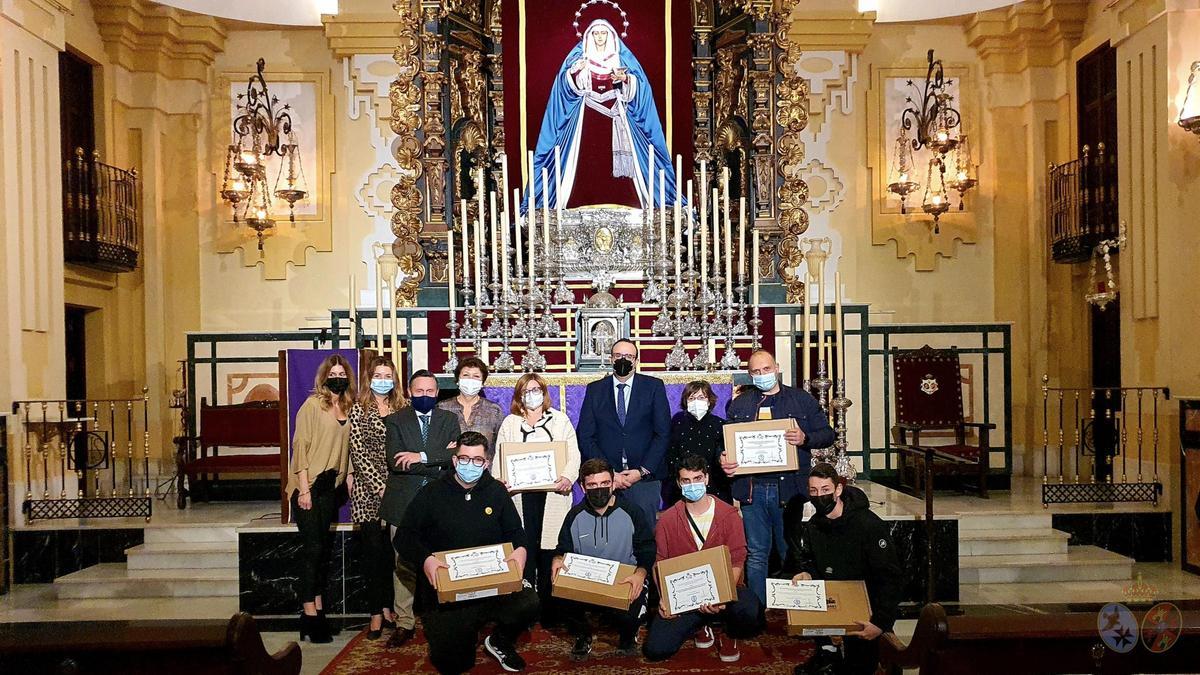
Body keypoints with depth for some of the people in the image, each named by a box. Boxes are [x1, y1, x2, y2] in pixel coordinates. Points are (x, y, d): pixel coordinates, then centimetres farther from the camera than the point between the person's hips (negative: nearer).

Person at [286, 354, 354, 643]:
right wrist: (304, 489, -15)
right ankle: (310, 614, -2)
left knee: (325, 548, 10)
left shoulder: (348, 410, 11)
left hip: (331, 486, 6)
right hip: (309, 486, -6)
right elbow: (300, 446, -10)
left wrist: (347, 480, 5)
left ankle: (317, 608, 19)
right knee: (312, 547, -6)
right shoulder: (313, 405, -6)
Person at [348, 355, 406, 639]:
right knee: (374, 549, -2)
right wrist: (380, 486, -12)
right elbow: (358, 452, -5)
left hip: (396, 488, 2)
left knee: (391, 550, 3)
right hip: (369, 490, -2)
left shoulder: (402, 409, 11)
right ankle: (376, 612, 4)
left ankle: (387, 605, 15)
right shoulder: (359, 410, 2)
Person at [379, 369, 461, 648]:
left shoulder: (449, 420, 10)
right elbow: (395, 461, -9)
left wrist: (422, 456, -16)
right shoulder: (395, 421, 5)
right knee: (404, 567, 2)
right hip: (404, 503, -1)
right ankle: (404, 623, 11)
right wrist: (438, 463, -11)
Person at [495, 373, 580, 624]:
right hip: (520, 493, 1)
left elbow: (573, 453, 6)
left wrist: (568, 477, -13)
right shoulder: (510, 423, 17)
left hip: (552, 492, -1)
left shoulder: (560, 419, 14)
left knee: (549, 549, -5)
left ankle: (548, 610, 2)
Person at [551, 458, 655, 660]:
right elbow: (564, 550, 15)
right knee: (562, 599, -29)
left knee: (632, 613, -32)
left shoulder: (631, 512, -2)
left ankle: (626, 637, 11)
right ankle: (583, 637, 7)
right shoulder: (575, 516, 4)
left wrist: (641, 573, -19)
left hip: (624, 582, -2)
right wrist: (558, 559, -10)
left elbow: (647, 549, 1)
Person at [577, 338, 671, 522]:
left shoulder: (654, 387, 5)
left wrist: (642, 471, -7)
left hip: (645, 476, -1)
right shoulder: (595, 390, 8)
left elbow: (663, 433, 1)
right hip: (606, 478, 1)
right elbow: (585, 437, 4)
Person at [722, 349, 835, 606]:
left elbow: (827, 435, 6)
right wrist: (723, 460, -7)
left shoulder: (803, 400, 7)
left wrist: (805, 439, -13)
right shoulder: (739, 404, 13)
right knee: (756, 554, 6)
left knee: (791, 552, 4)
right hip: (752, 487, 2)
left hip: (788, 487, -1)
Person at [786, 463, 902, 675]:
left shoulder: (869, 525, -23)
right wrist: (807, 573, -13)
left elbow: (891, 578, -25)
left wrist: (880, 622, -33)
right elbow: (811, 562, 12)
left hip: (869, 603, -6)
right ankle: (826, 651, 5)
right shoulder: (813, 526, -1)